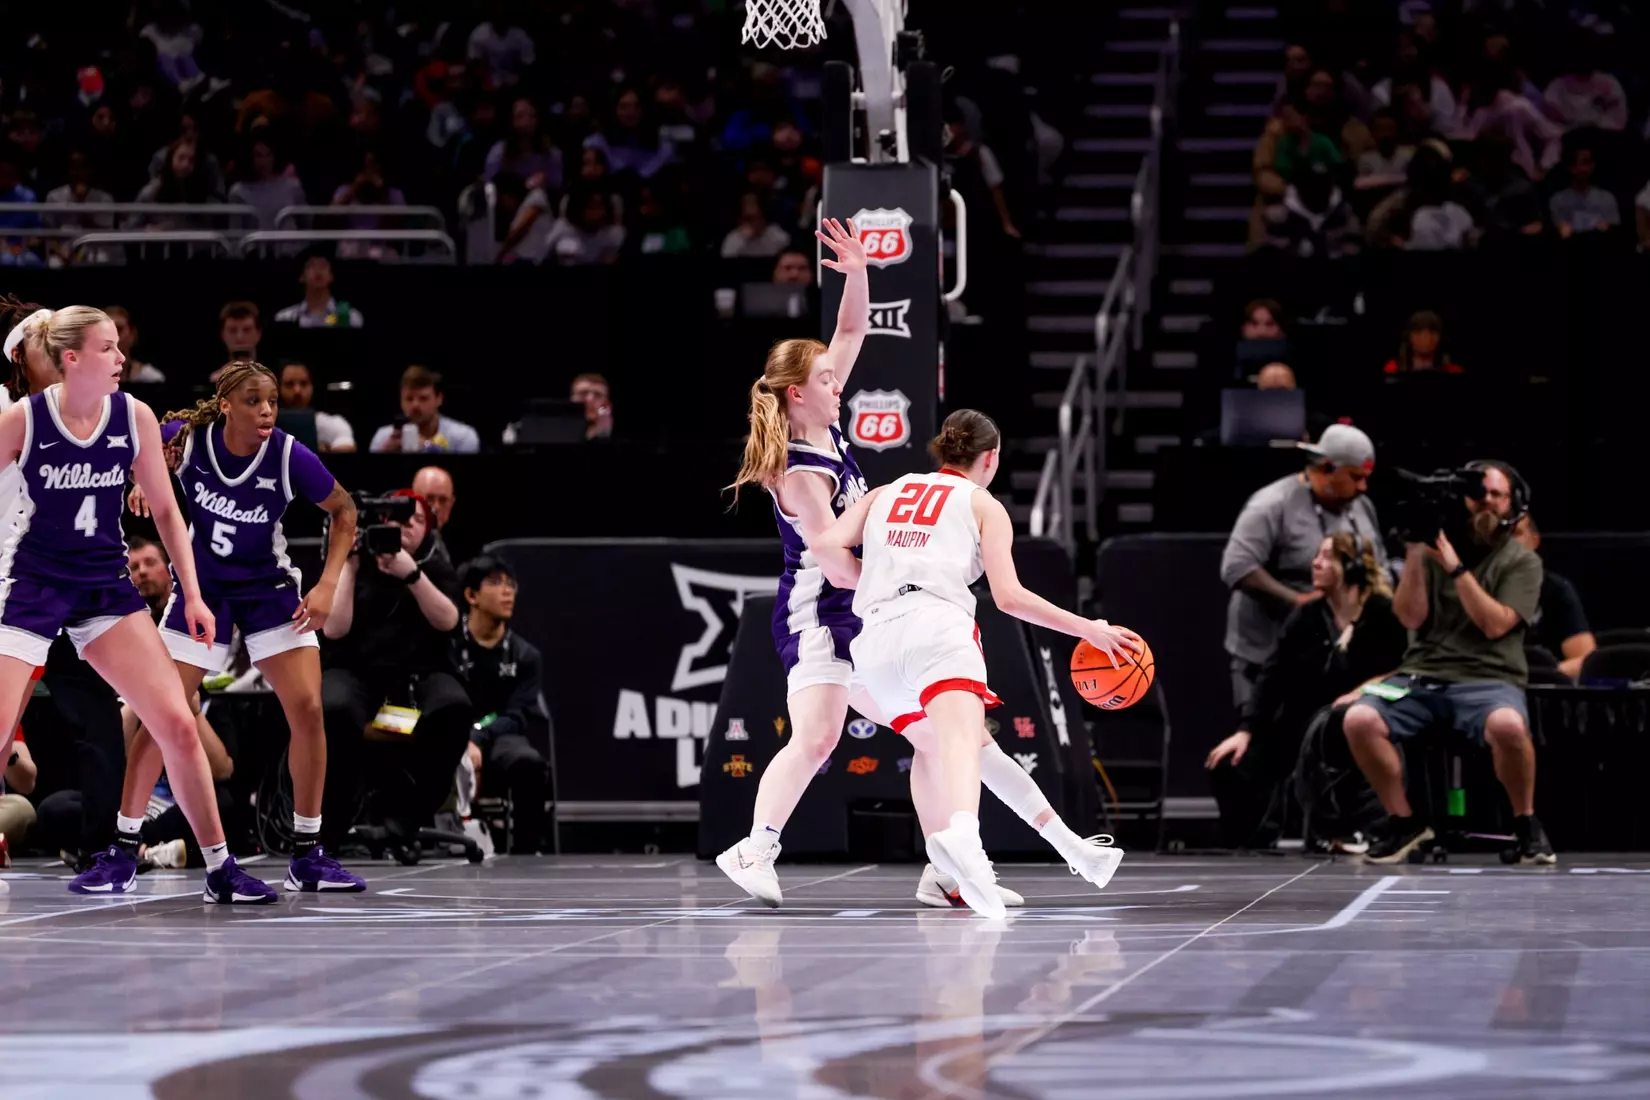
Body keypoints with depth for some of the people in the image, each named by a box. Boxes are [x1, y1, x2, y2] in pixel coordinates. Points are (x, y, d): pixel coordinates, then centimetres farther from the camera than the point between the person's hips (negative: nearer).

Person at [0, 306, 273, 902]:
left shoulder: (134, 416, -3)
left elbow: (165, 510, 8)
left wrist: (192, 595, 5)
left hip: (106, 585, 3)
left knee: (178, 724, -3)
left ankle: (220, 869, 8)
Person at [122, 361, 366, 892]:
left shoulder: (291, 456, -21)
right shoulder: (188, 436, -19)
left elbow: (343, 511, -4)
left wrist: (328, 585, -13)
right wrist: (145, 483, -14)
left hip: (269, 588, 0)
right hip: (201, 587, 0)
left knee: (307, 709, -12)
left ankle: (307, 857, 0)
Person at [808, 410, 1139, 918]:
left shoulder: (885, 494, 27)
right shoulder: (984, 505, 16)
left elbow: (827, 544, 11)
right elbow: (1009, 595, 6)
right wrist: (1088, 629, 12)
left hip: (875, 637, 5)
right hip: (935, 624, -5)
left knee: (929, 745, 27)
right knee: (962, 738, -26)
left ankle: (948, 874, 14)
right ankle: (961, 835, -58)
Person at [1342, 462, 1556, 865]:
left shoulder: (1522, 562, 5)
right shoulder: (1433, 547, 11)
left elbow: (1495, 624, -10)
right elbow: (1411, 617, 1)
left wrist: (1455, 567, -14)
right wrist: (1413, 556, -9)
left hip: (1488, 679, -3)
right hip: (1422, 674, 3)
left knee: (1508, 725, -38)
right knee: (1359, 720, -25)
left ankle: (1525, 824, -11)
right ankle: (1404, 820, -4)